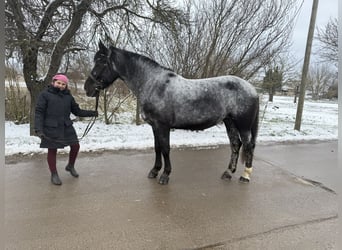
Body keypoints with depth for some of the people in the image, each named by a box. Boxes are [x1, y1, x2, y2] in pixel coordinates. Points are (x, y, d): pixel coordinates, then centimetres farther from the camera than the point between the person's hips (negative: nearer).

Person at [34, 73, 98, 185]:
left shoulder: (68, 96, 8)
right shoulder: (45, 94, -5)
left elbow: (77, 111, 12)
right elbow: (39, 112, -9)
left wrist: (92, 113, 2)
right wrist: (38, 129, -19)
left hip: (66, 127, 4)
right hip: (51, 129, -4)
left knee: (75, 146, 7)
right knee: (52, 150, 6)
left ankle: (70, 166, 34)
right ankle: (54, 174, 24)